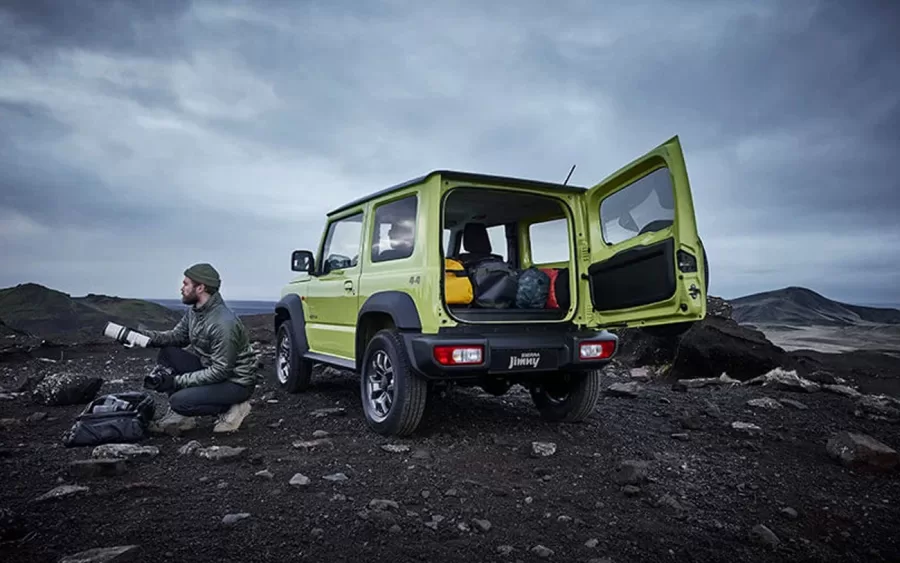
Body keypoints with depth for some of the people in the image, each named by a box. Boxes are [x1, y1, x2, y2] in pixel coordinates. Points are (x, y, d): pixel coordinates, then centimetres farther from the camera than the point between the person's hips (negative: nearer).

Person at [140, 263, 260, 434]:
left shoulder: (224, 324, -29)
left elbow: (220, 371, -27)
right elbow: (177, 335, 9)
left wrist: (176, 381, -23)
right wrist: (145, 336, -10)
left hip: (237, 381, -9)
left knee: (180, 401, -22)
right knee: (167, 353, -2)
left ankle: (233, 408, -1)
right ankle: (180, 416, 1)